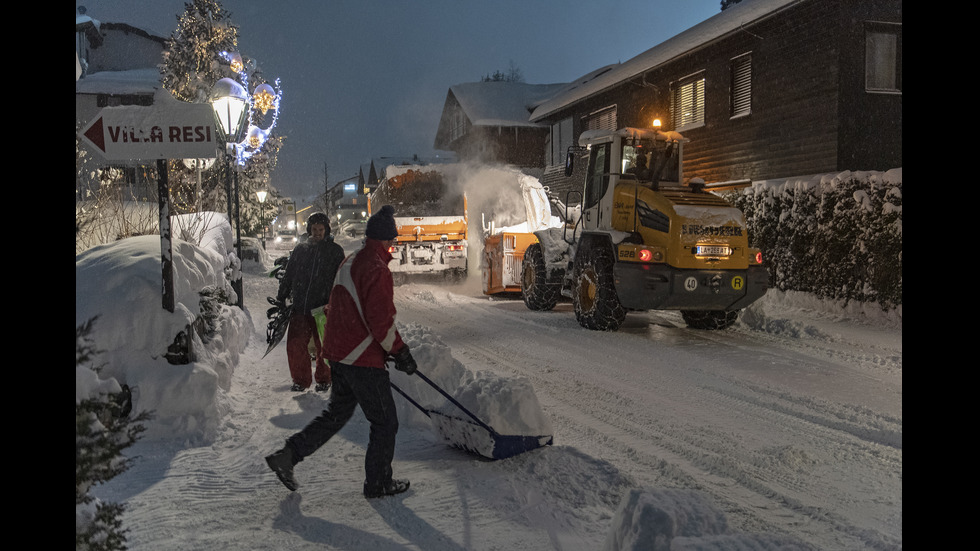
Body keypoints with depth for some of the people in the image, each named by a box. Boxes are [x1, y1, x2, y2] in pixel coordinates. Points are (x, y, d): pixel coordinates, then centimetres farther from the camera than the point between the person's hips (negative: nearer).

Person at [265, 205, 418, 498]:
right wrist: (400, 352, -10)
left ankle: (287, 455, 19)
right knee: (385, 422, 6)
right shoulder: (377, 269, -19)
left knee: (337, 413, 22)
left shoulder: (350, 262, 12)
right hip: (363, 359, -9)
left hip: (339, 353, 9)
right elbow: (381, 320, -23)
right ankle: (378, 483, 17)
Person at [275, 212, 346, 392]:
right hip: (299, 307, 3)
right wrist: (281, 298, 15)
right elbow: (288, 276, 18)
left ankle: (323, 379, 23)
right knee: (295, 345, 1)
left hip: (323, 308, -3)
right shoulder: (300, 249, 12)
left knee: (324, 346, 4)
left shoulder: (335, 251, 4)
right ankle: (301, 379, 18)